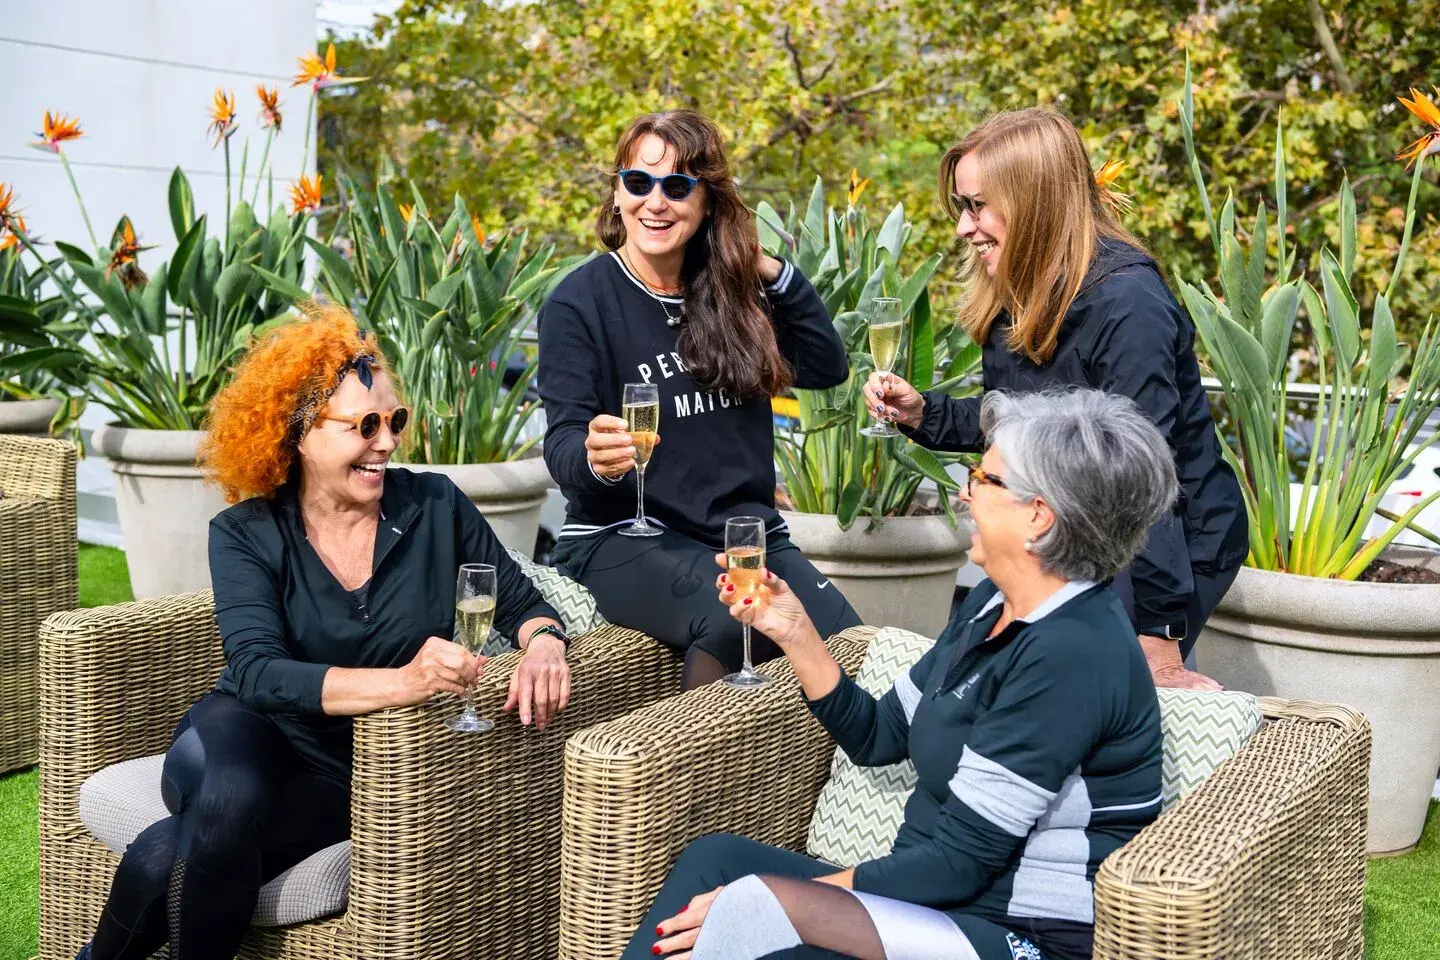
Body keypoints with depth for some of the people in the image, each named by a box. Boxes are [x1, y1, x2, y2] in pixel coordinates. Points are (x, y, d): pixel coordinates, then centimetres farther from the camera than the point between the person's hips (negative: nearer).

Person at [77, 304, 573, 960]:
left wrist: (543, 643, -18)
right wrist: (402, 681, -36)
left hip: (369, 771, 0)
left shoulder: (435, 506, -2)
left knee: (171, 853, -28)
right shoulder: (245, 534, -4)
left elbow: (521, 603, 9)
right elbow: (257, 670, -19)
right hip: (253, 738, 1)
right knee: (224, 803, -36)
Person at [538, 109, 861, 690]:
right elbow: (562, 441, -11)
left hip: (748, 530, 5)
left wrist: (772, 272, 1)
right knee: (735, 620, -35)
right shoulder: (578, 303, -4)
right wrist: (595, 460, -35)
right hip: (622, 538, -4)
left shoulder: (728, 292, 11)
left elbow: (827, 367, 11)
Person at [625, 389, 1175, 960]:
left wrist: (769, 906, -17)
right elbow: (876, 737, 15)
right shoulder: (993, 605, 8)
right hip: (946, 896, 9)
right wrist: (792, 631, 2)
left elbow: (960, 862, -21)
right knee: (714, 856, -4)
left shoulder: (1070, 654, -21)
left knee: (752, 904, -25)